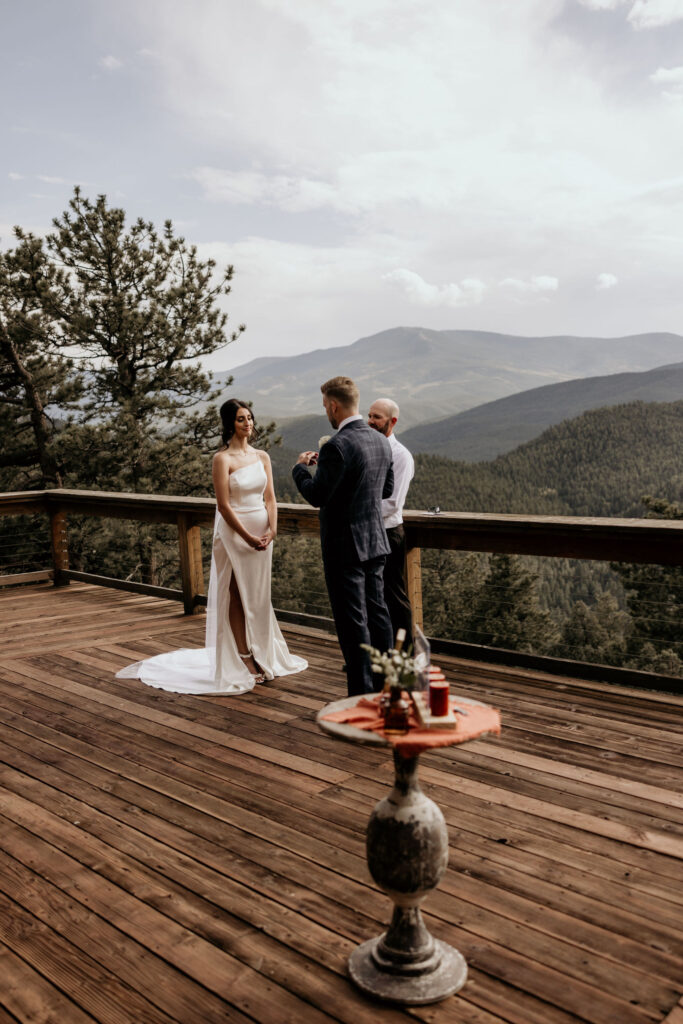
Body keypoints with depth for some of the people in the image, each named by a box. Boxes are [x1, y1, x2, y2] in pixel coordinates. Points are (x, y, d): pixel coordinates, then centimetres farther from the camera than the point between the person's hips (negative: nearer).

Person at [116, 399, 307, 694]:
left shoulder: (262, 457, 9)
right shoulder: (222, 458, -8)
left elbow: (270, 498, 7)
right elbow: (224, 505, -12)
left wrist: (271, 529, -8)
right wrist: (247, 537, -15)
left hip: (262, 533, 6)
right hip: (234, 531, -5)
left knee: (259, 596, 13)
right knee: (237, 596, 3)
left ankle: (261, 654, 25)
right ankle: (243, 658, 11)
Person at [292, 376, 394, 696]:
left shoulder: (337, 446, -20)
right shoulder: (381, 442, 6)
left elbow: (316, 496, -18)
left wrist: (300, 467, 0)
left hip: (344, 546, -8)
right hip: (375, 541, 8)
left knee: (353, 621, 0)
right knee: (377, 613, 17)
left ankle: (362, 694, 9)